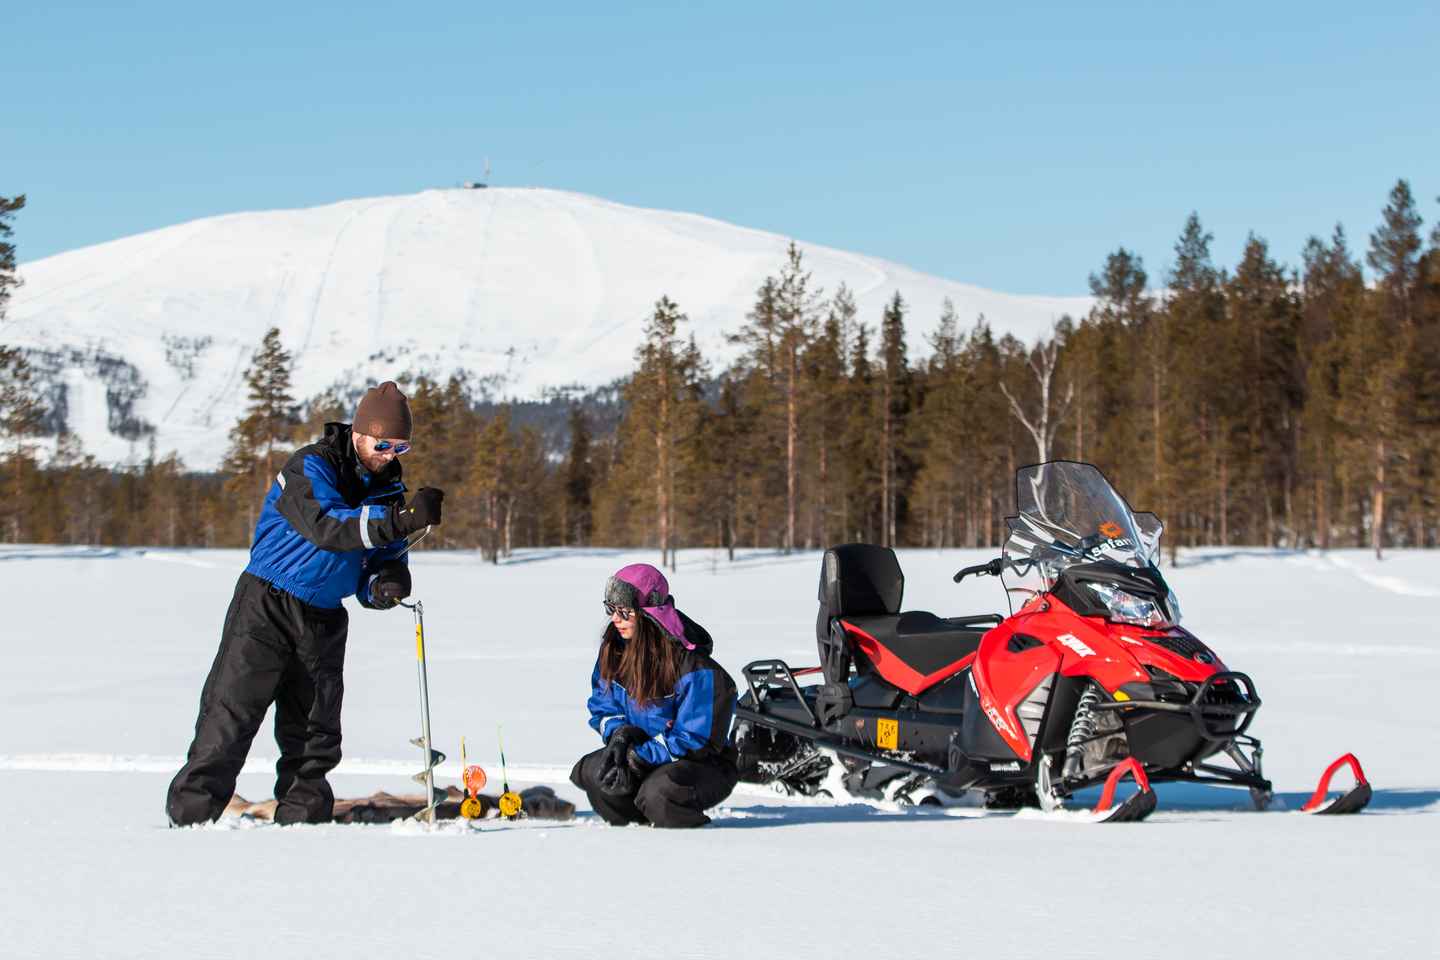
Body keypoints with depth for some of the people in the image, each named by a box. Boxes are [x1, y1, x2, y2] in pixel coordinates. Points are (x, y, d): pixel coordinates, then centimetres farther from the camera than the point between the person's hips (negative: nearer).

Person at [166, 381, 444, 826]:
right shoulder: (310, 467, -14)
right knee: (230, 715, -8)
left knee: (315, 731, 8)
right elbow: (326, 526, -31)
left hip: (324, 620, 6)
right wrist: (400, 519, -41)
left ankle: (302, 818, 17)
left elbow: (385, 554, 10)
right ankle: (189, 816, -5)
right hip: (268, 606, -6)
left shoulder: (386, 486, 8)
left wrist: (386, 582, -16)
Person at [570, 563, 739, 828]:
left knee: (659, 792, -36)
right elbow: (602, 705, 9)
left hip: (705, 764, -6)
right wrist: (619, 735, -16)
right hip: (641, 751, 6)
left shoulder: (695, 667, -23)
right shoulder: (614, 650, -2)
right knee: (589, 772, -20)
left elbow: (695, 740, -21)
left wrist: (637, 758, -25)